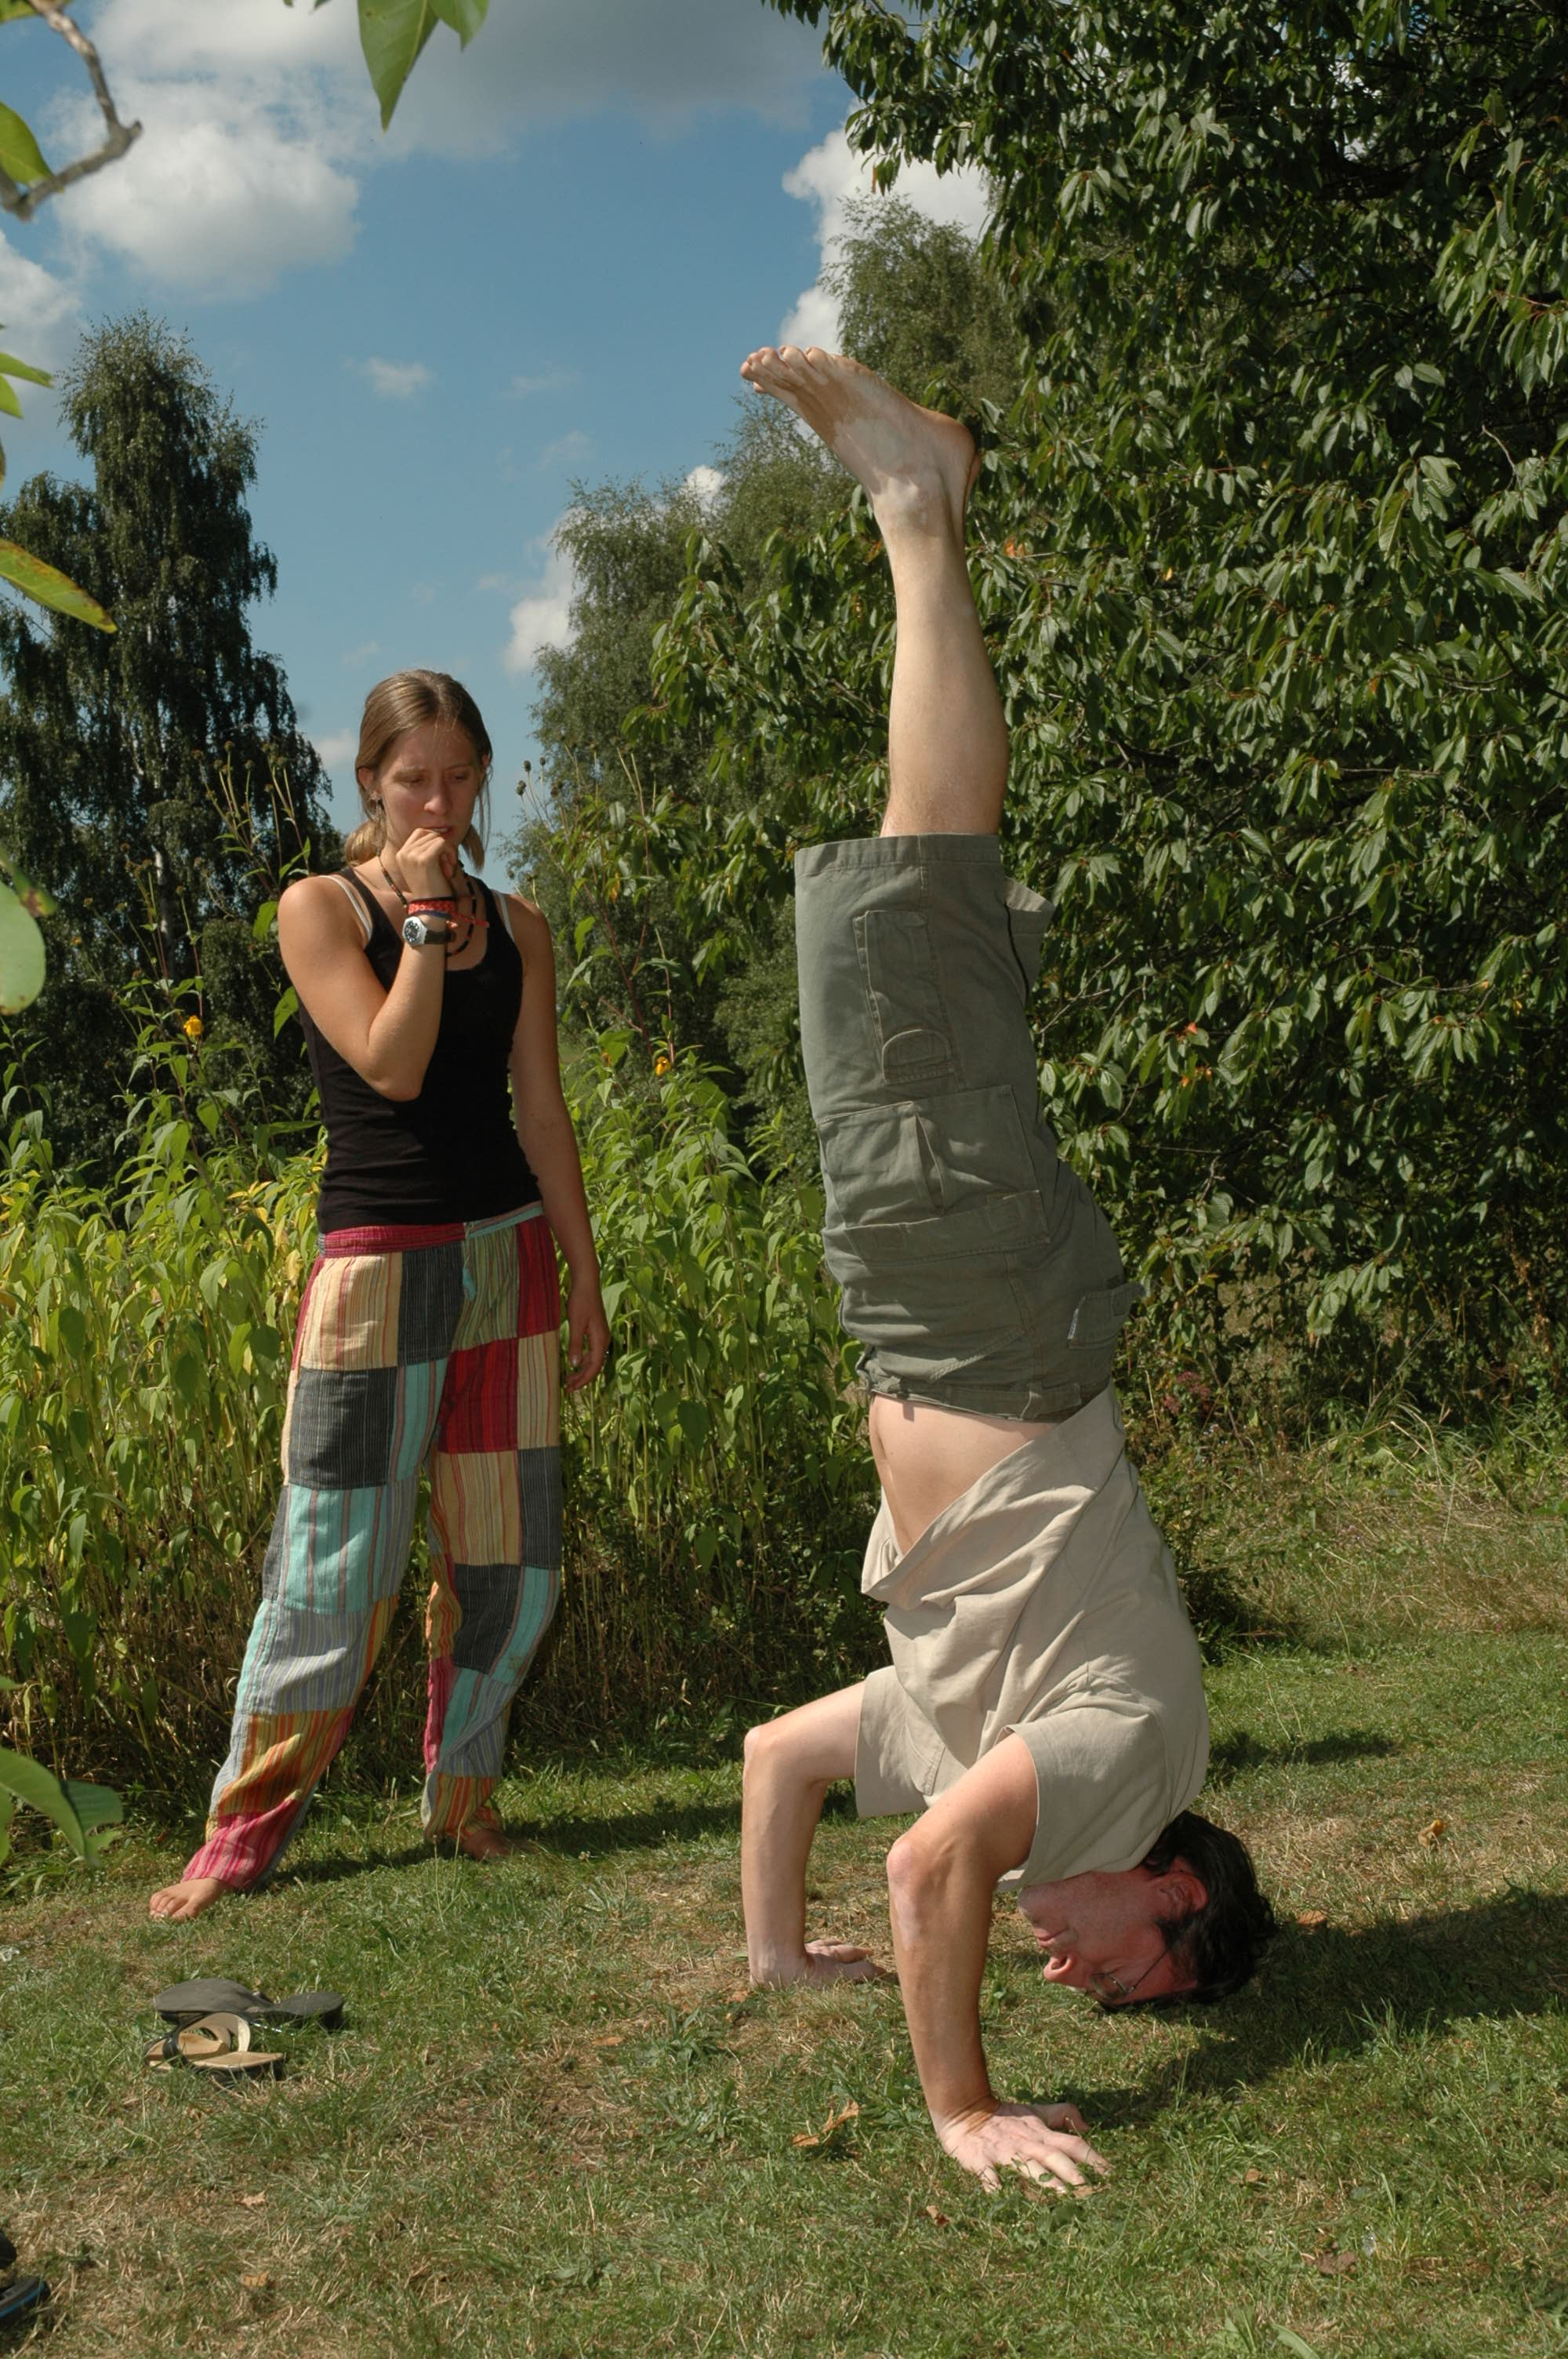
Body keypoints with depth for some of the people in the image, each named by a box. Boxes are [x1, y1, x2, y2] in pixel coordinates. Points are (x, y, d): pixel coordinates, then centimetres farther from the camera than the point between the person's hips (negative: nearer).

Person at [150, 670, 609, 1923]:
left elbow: (543, 1111, 11)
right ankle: (245, 1829, 10)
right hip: (379, 1264, -4)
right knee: (336, 1561, -4)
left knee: (508, 1558, 7)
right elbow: (393, 1065, -14)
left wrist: (584, 1279, 9)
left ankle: (464, 1799, 24)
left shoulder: (518, 926, 9)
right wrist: (425, 916, -13)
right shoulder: (319, 908, -2)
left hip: (509, 1254, 4)